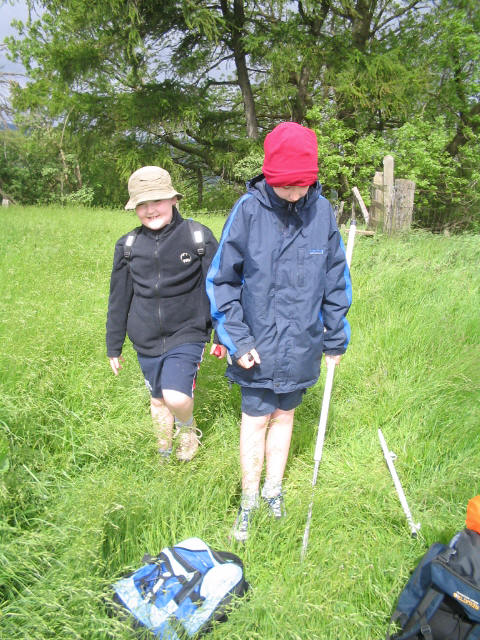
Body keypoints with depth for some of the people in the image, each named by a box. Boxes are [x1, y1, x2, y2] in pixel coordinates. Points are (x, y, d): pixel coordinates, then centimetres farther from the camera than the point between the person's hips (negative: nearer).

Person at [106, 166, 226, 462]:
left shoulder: (199, 237, -8)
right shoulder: (128, 245, 2)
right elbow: (119, 299, 10)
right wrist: (114, 347, 15)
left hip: (187, 335, -4)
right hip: (146, 341, 4)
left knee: (177, 397, -21)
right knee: (158, 399, 17)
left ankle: (187, 428, 15)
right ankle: (165, 449, 45)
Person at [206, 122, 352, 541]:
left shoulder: (322, 211, -6)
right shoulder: (248, 211, -14)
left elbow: (335, 279, 4)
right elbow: (222, 279, -7)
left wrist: (336, 338, 6)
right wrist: (236, 339, -12)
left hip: (301, 345, 3)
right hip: (258, 345, -2)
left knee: (285, 415, 19)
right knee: (256, 419, 10)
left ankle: (274, 487, 40)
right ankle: (249, 499, 31)